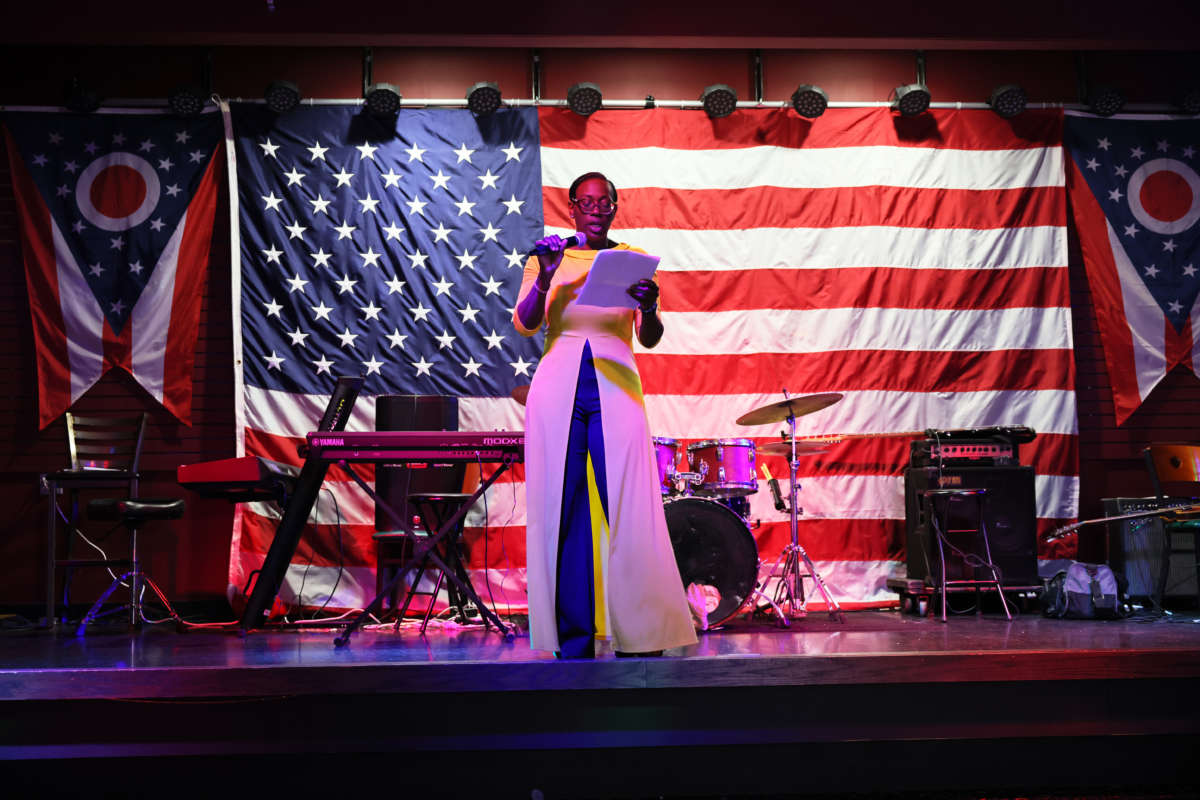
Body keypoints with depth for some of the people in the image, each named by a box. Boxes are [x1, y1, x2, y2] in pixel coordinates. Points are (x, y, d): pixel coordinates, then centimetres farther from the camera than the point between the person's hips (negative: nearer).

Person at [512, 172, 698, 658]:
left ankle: (641, 638, -2)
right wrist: (546, 274, -17)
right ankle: (573, 641, 3)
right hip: (557, 390, 1)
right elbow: (525, 325, -2)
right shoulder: (548, 258, 11)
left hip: (615, 389, 0)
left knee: (627, 511, -8)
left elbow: (650, 339, 0)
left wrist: (649, 310, -22)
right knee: (561, 511, -2)